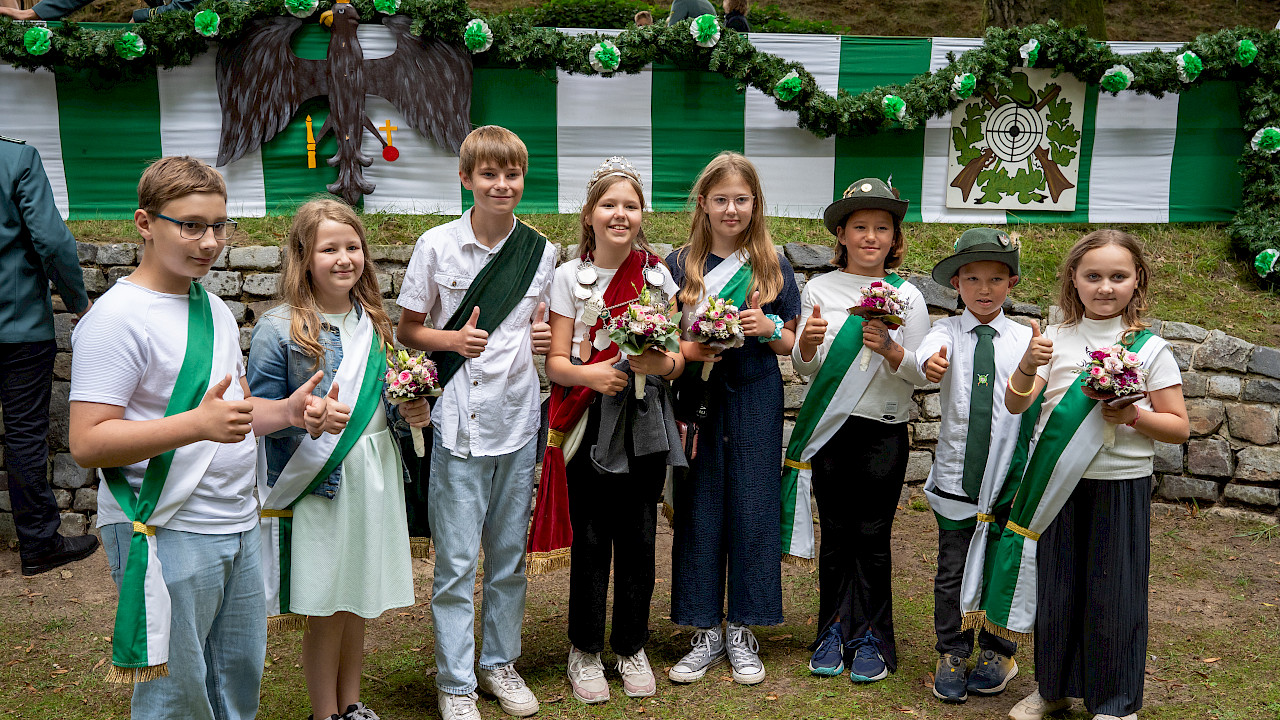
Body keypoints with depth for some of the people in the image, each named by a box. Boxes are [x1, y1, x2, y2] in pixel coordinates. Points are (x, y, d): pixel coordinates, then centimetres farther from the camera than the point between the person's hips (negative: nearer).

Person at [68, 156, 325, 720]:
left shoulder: (214, 308, 12)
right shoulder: (117, 317, -14)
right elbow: (87, 443, -19)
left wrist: (288, 411, 0)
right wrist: (199, 424, -30)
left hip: (239, 525, 8)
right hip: (165, 535, -7)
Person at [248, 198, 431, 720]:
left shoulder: (373, 321, 8)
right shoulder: (279, 328, -10)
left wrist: (411, 413, -2)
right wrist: (309, 416, -26)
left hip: (375, 475, 5)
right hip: (319, 481, -5)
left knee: (360, 599, 16)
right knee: (325, 608, 5)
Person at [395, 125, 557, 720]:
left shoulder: (541, 251, 5)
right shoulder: (436, 246, -3)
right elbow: (407, 331, 3)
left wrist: (544, 337, -5)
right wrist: (452, 339, -15)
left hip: (518, 420, 3)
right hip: (457, 421, -3)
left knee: (510, 554, 14)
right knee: (456, 561, 2)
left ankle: (500, 662, 31)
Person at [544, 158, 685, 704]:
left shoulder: (659, 275, 5)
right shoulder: (569, 277, 0)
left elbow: (678, 359, 5)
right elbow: (555, 363, -3)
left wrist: (663, 364, -17)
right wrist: (590, 374, -23)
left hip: (646, 425, 2)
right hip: (590, 427, -1)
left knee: (639, 539, 7)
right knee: (591, 540, 3)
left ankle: (632, 648, 25)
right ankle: (585, 651, 21)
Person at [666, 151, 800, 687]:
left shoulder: (774, 266, 5)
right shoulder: (679, 264, 4)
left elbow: (791, 343, 8)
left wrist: (768, 328, -11)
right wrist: (689, 350, -12)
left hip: (755, 401, 0)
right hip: (697, 397, 0)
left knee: (752, 509, 3)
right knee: (698, 511, 4)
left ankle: (742, 632, 18)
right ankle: (707, 631, 17)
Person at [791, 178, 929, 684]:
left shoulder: (906, 296, 1)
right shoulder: (820, 289, 3)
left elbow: (920, 374, -1)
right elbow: (804, 368, 4)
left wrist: (889, 348, -20)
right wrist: (808, 343, -17)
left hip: (885, 430, -1)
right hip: (832, 427, 1)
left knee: (872, 535, 3)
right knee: (835, 532, 8)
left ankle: (870, 638, 17)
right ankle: (834, 631, 22)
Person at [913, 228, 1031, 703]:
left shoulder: (1023, 338, 2)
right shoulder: (947, 332, -2)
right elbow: (930, 352, -27)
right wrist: (931, 363, -48)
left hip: (1007, 476, 1)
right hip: (955, 476, 0)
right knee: (953, 571, 7)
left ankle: (997, 652, 30)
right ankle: (951, 655, 24)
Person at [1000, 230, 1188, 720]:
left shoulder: (1149, 348, -2)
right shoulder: (1056, 340, 3)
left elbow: (1179, 427, 0)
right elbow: (1015, 404, -4)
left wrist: (1134, 416, -18)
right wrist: (1027, 366, -23)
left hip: (1121, 487, -2)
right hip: (1059, 486, 2)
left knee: (1114, 595, 5)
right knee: (1056, 588, 13)